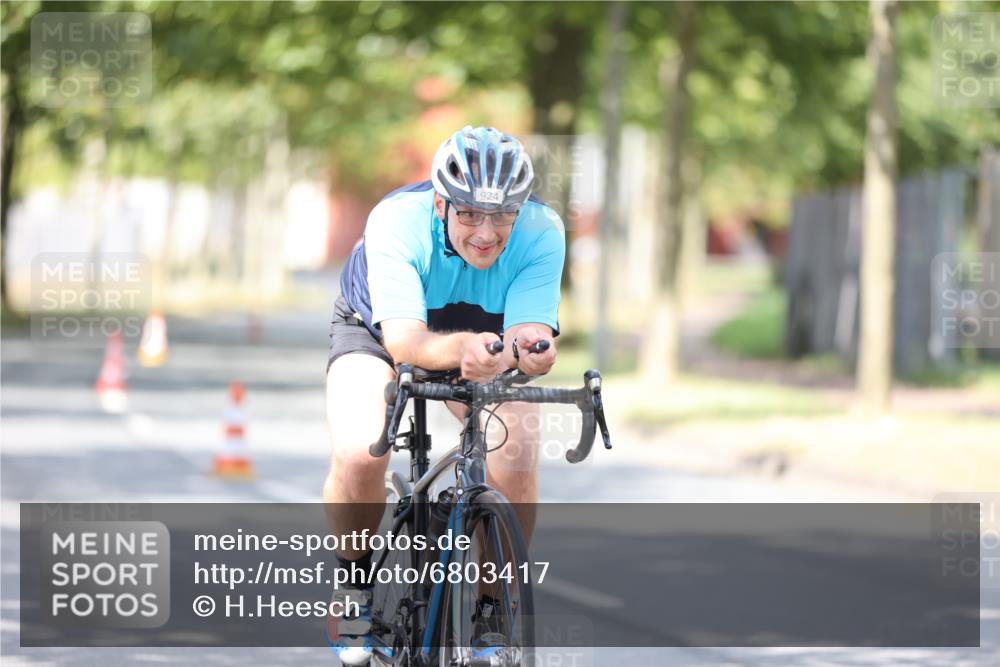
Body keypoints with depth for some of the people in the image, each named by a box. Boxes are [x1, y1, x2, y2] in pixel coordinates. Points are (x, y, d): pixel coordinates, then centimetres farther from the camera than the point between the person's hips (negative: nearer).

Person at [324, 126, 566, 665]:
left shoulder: (542, 232, -30)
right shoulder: (397, 221, -36)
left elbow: (530, 332, -37)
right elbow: (403, 339, -45)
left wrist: (529, 348, -62)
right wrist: (461, 347, -66)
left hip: (486, 342, 2)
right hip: (378, 332, -2)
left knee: (516, 467, -24)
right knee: (358, 456, -29)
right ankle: (354, 583, -1)